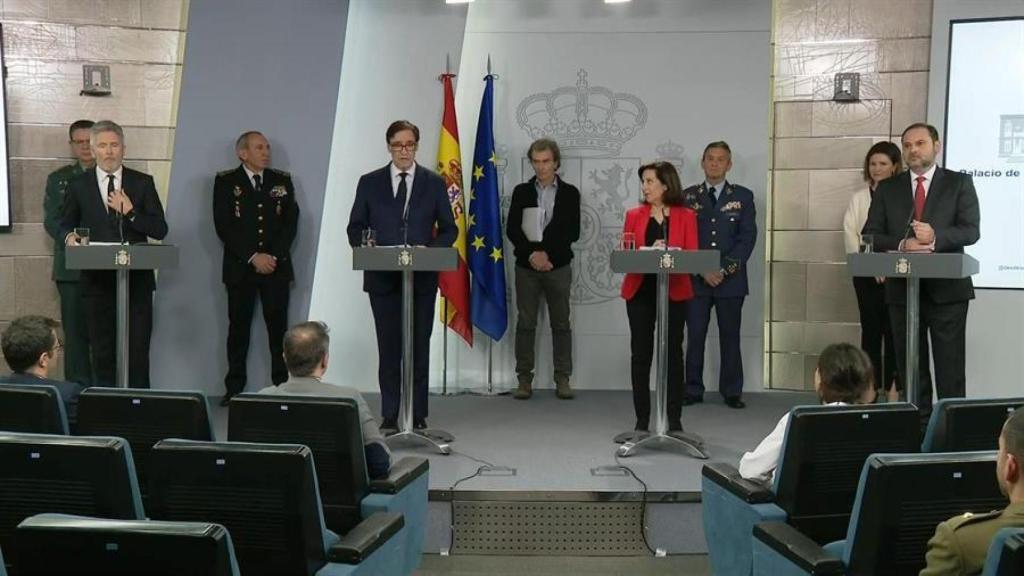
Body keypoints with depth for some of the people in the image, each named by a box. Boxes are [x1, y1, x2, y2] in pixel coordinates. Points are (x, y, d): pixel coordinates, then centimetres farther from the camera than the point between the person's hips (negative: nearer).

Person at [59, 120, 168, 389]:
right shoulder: (78, 185, 7)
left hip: (136, 279, -1)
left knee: (138, 351, -1)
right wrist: (70, 236, -6)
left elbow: (160, 230, 1)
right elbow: (66, 225, 16)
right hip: (97, 279, 1)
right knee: (102, 351, 6)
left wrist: (130, 212, -12)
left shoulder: (143, 183, 5)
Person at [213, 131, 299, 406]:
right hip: (240, 267, -1)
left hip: (276, 266, 1)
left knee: (278, 328, -1)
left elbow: (291, 221, 5)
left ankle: (282, 385, 2)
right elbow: (223, 226, -4)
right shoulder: (226, 182, 4)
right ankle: (234, 389, 9)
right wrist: (253, 257, -12)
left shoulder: (282, 180, 11)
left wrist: (275, 256, -8)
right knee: (238, 328, 3)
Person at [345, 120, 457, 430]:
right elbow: (355, 228, 7)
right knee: (389, 348, 3)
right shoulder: (369, 183, 6)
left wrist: (430, 251, -12)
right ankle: (390, 416, 10)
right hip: (382, 277, 0)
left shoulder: (434, 183, 5)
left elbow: (449, 229, 6)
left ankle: (418, 415, 12)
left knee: (419, 347, 4)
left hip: (423, 278, 0)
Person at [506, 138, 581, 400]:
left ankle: (562, 379, 8)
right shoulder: (521, 192, 8)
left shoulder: (570, 193, 5)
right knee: (525, 324, 2)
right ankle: (524, 380, 7)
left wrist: (546, 252, -11)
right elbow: (512, 229, 0)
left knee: (561, 324, 2)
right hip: (526, 266, 1)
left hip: (558, 267, -1)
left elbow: (572, 233, -2)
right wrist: (532, 253, -13)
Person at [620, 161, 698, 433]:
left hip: (674, 293, -1)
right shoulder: (634, 215, 7)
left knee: (673, 354, 5)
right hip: (640, 291, 1)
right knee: (640, 355, 2)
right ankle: (642, 420, 9)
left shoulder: (686, 216, 4)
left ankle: (674, 420, 13)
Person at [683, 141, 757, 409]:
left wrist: (725, 270, -10)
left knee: (730, 337, 4)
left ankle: (732, 392, 12)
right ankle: (693, 390, 8)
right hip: (696, 279, 0)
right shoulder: (688, 196, 8)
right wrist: (703, 271, -9)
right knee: (694, 336, 0)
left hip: (731, 279, 0)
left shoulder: (743, 196, 7)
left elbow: (748, 238, 0)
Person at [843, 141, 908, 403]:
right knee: (871, 330, 5)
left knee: (895, 331, 0)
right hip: (866, 272, 2)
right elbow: (850, 235, 1)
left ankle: (894, 391, 5)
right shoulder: (859, 198, 10)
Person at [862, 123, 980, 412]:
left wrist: (936, 236, -25)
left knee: (950, 367, 0)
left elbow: (971, 231, -6)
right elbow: (870, 235, 4)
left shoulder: (959, 183, 4)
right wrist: (901, 245, -15)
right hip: (903, 289, 3)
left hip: (947, 288, -2)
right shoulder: (887, 188, 10)